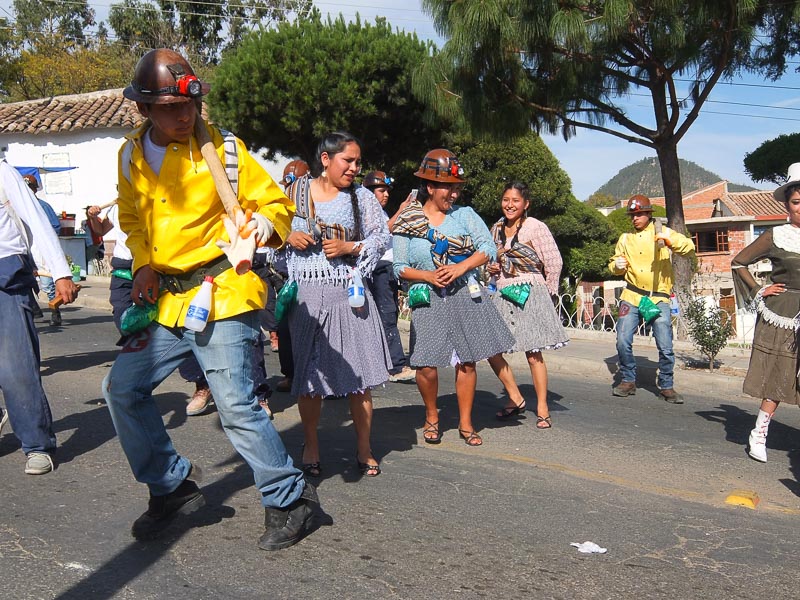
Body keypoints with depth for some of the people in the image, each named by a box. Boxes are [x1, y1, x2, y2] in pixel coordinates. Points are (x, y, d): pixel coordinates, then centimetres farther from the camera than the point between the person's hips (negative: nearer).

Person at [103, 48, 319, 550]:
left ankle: (290, 500, 9)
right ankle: (174, 486, 25)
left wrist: (263, 221, -23)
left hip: (222, 296, -6)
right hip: (166, 300, 7)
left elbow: (276, 201, 0)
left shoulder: (222, 148, -6)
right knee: (122, 389, 8)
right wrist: (143, 265, 5)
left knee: (236, 405, -10)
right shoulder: (132, 155, 8)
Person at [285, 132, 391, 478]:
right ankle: (311, 447, 20)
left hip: (349, 292, 0)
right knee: (308, 371, 5)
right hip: (306, 292, 0)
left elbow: (382, 237, 6)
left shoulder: (361, 197, 7)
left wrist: (351, 248, -9)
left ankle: (364, 448, 14)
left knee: (359, 372, 0)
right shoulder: (298, 190, 7)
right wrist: (288, 238, -9)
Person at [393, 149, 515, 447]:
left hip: (465, 297, 1)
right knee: (426, 365, -6)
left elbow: (488, 248, -2)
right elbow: (400, 267, 2)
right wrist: (428, 276, -14)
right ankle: (431, 417, 20)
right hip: (428, 301, -1)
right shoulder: (407, 222, 1)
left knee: (466, 361, 3)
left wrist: (460, 267, -15)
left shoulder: (464, 214, 4)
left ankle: (465, 423, 18)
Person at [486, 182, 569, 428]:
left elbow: (554, 263, -5)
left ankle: (542, 408, 9)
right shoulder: (496, 229, 12)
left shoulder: (535, 227, -6)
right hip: (502, 295, 6)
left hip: (529, 294, -6)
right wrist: (491, 268, 6)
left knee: (533, 354, -3)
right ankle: (515, 399, 17)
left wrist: (546, 292, 2)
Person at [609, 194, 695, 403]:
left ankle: (666, 386, 13)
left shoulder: (661, 232, 4)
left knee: (666, 347, -4)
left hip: (659, 298, -2)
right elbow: (614, 264, 20)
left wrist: (671, 240, -28)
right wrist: (617, 265, -5)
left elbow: (689, 247, -8)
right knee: (623, 341, -6)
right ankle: (628, 381, 13)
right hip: (631, 297, 2)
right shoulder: (626, 238, 13)